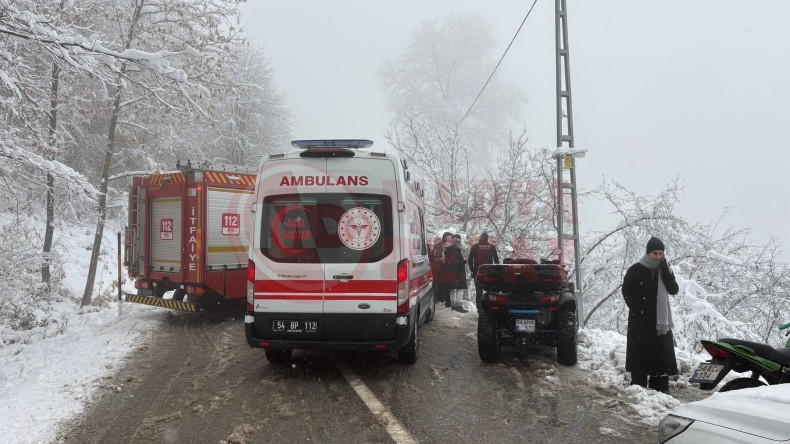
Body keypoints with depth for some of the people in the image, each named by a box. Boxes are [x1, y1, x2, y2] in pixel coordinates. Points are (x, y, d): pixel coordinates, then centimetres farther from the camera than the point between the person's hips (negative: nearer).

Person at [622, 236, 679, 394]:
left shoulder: (664, 270, 9)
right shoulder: (636, 270, -1)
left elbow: (673, 290, -4)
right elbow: (626, 292, 1)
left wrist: (664, 267, -9)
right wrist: (638, 309, -9)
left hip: (661, 319, 3)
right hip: (640, 320, -3)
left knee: (662, 352, 2)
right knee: (640, 352, -2)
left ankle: (660, 385, 9)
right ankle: (638, 385, 3)